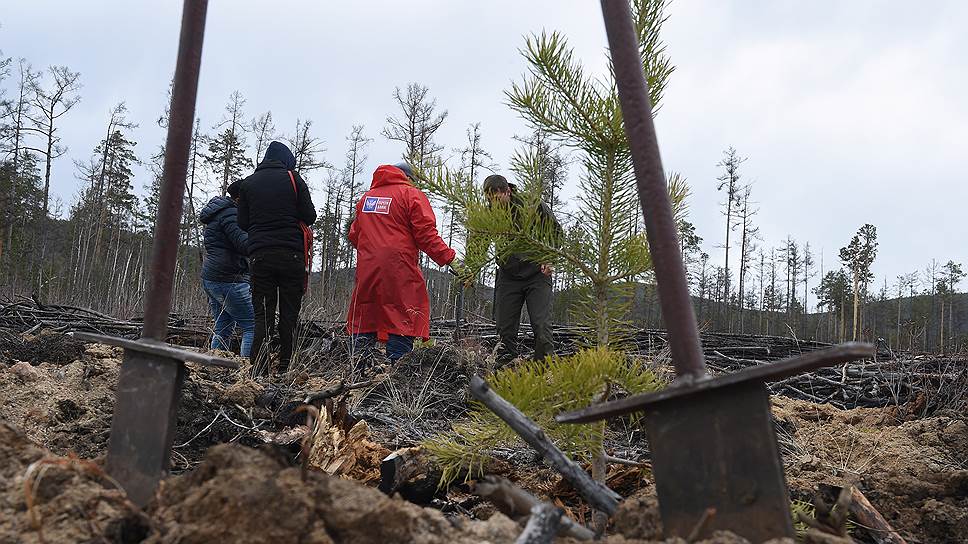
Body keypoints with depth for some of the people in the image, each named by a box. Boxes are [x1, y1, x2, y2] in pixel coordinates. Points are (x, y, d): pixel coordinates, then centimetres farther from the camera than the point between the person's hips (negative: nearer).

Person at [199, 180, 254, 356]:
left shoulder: (219, 212, 21)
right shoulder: (230, 213, -12)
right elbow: (245, 244, -23)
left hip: (210, 279, 10)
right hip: (229, 281, -10)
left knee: (223, 329, 13)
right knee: (253, 327, -9)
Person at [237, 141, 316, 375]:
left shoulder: (248, 183, 10)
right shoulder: (293, 178, 2)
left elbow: (243, 223, 9)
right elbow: (309, 216, -1)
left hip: (259, 256, 2)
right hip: (291, 255, -2)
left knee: (263, 316, 2)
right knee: (289, 316, 5)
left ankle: (258, 372, -10)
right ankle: (285, 370, 4)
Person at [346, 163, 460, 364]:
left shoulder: (366, 197, 19)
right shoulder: (412, 194, 2)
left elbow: (354, 235, 19)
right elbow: (426, 234, -8)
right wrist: (449, 258, -7)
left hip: (366, 271, 6)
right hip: (399, 271, -5)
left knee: (363, 322, 10)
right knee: (402, 323, -3)